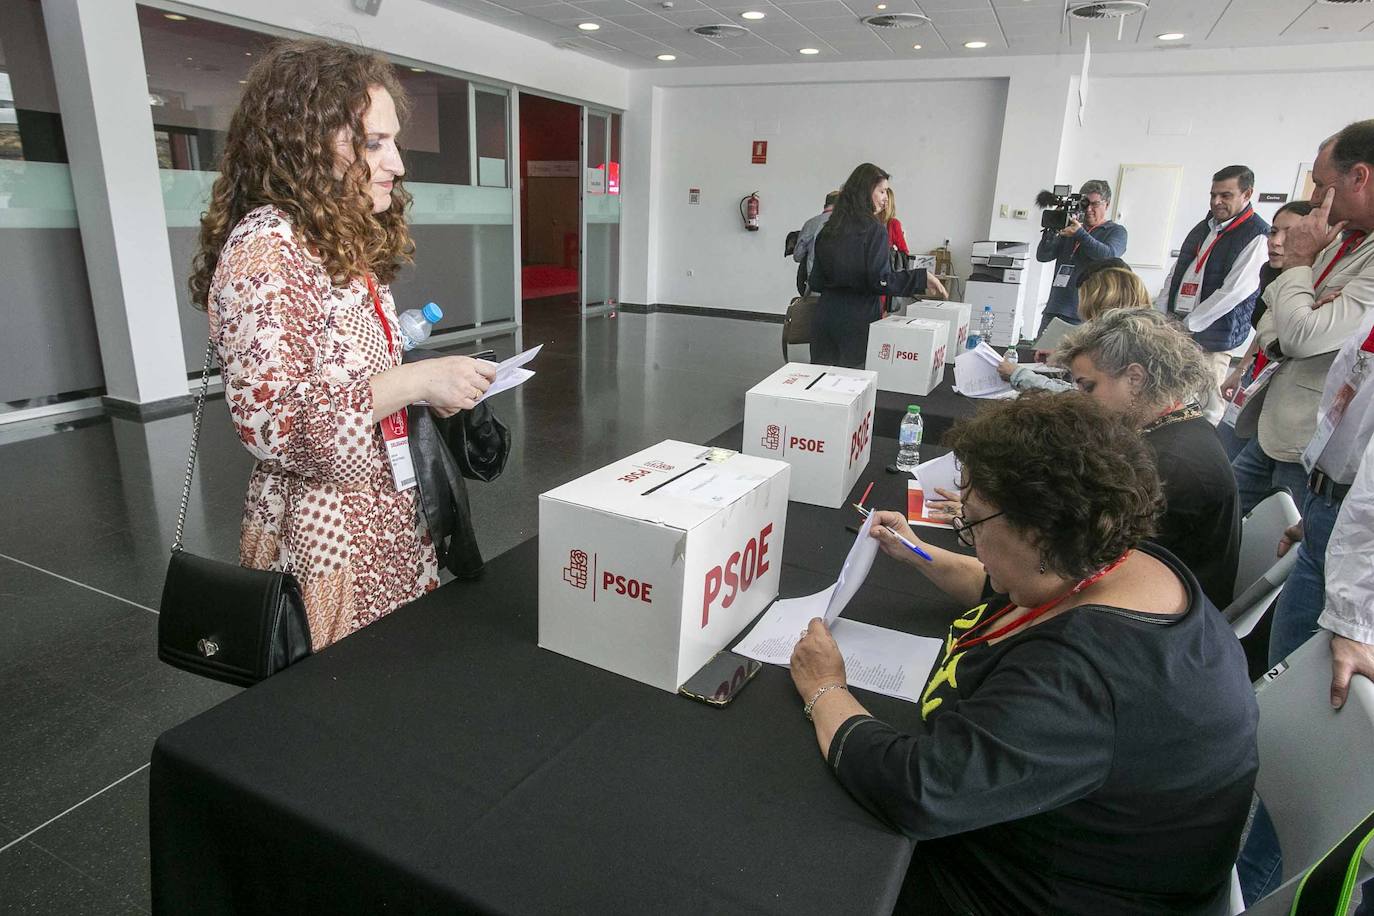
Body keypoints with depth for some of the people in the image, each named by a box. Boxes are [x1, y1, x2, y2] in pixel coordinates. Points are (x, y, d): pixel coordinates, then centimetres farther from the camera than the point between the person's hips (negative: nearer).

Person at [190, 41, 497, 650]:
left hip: (389, 519, 8)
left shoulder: (345, 246, 11)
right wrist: (415, 380, -22)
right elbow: (269, 423, -23)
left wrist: (437, 392, 4)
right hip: (323, 531, -8)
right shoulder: (265, 246, -16)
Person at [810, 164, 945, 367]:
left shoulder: (829, 229, 9)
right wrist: (922, 278, -11)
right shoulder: (874, 229, -9)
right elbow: (881, 280, -17)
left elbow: (816, 281, 12)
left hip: (827, 313, 6)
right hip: (859, 319, -6)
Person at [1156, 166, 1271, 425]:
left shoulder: (1258, 237, -8)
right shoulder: (1203, 228, 16)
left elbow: (1234, 291, -16)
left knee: (1207, 409, -5)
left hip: (1211, 337, -6)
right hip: (1176, 327, 6)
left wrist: (1187, 325, -14)